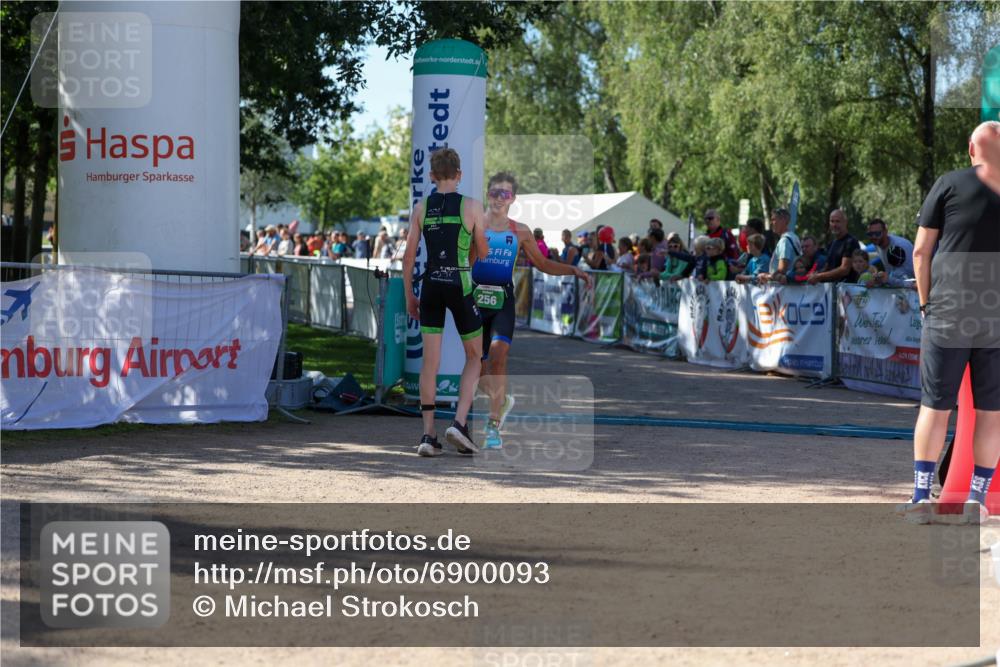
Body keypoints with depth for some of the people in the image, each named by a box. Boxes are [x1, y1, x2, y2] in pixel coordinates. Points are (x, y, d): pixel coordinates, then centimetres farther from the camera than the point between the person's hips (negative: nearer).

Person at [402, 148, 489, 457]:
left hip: (431, 285, 3)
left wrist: (409, 296, 13)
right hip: (460, 284, -3)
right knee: (474, 357, 12)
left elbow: (409, 256, 4)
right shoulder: (471, 206, -3)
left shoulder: (421, 208, 4)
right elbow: (483, 253, 4)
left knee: (430, 361, 5)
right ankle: (459, 423, -2)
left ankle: (429, 434, 4)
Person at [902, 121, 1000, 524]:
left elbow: (921, 252, -1)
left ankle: (921, 496, 3)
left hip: (947, 316, -1)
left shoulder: (949, 184, 1)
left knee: (935, 406, 5)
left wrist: (927, 304, 8)